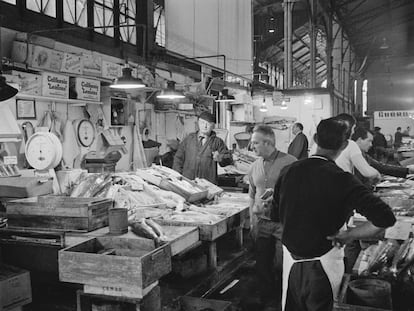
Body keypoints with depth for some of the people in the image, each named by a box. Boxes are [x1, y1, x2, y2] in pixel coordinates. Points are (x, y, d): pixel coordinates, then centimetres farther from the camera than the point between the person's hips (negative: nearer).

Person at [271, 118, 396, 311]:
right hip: (322, 265, -4)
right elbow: (385, 218, -24)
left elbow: (276, 216, 7)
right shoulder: (342, 180, -19)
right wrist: (350, 235, -11)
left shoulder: (289, 171, -5)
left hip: (290, 259, 4)